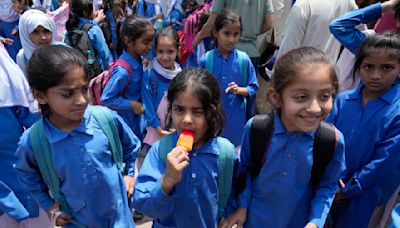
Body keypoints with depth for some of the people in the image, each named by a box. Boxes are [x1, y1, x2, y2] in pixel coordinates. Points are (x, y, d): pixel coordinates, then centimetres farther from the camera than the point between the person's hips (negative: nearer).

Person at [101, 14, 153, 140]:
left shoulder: (138, 59, -8)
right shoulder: (123, 71, -33)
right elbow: (106, 98, -25)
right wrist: (132, 104, -24)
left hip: (137, 115, 7)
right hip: (126, 120, -7)